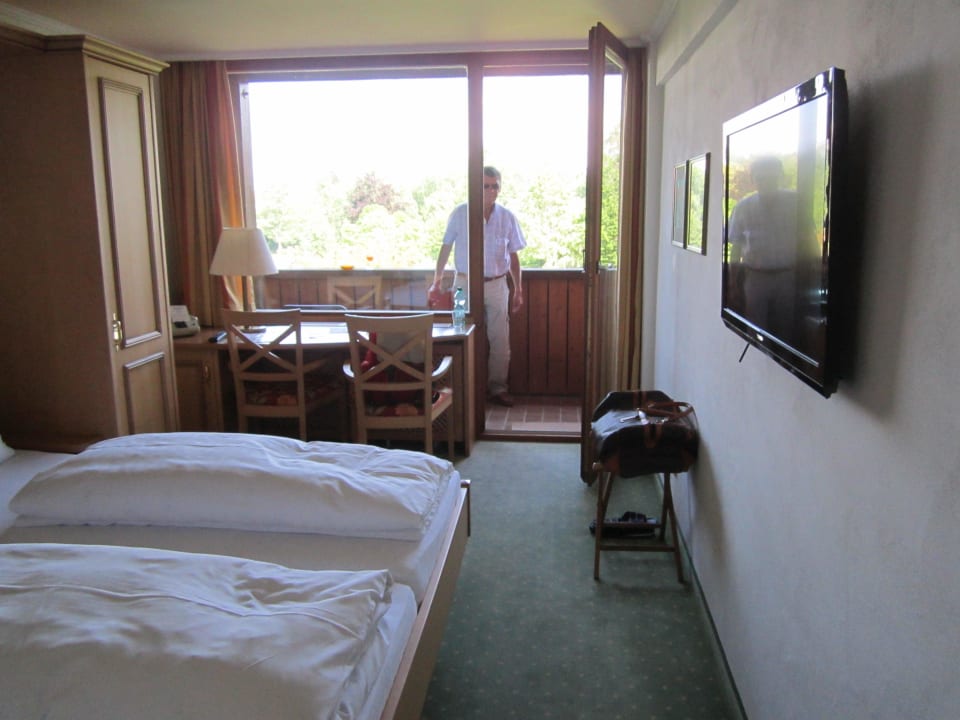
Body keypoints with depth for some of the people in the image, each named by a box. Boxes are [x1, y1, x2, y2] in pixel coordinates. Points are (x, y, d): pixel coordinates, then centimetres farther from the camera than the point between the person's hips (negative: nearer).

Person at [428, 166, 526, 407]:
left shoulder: (507, 217, 1)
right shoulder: (460, 214, -5)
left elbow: (513, 256, 7)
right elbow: (446, 248, 4)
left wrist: (518, 290, 6)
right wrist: (437, 281, 3)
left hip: (497, 285, 2)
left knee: (500, 341, 2)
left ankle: (498, 388, 15)